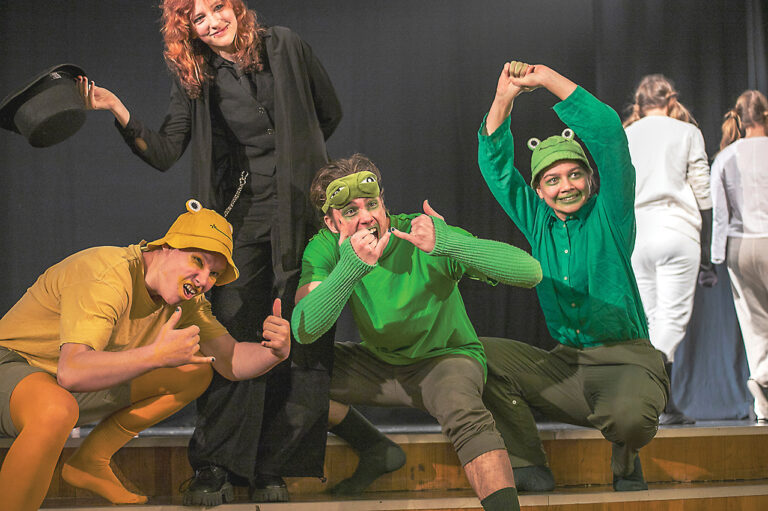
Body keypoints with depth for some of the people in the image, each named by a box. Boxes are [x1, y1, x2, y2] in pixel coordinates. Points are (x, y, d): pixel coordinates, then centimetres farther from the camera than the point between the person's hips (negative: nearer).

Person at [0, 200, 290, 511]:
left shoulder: (186, 297, -4)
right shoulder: (110, 278, -30)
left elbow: (231, 362, -4)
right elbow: (72, 371, -43)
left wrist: (275, 352, -26)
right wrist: (157, 355, -52)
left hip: (82, 388, 9)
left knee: (196, 372, 2)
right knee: (56, 410, -43)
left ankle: (89, 463, 6)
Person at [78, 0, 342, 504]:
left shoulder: (285, 46, 2)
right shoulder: (194, 79, 5)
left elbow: (330, 113, 14)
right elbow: (164, 153, -4)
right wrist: (117, 109, -15)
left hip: (303, 212, 0)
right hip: (242, 218, 0)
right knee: (232, 336, -9)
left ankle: (271, 468, 7)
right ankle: (213, 466, -1)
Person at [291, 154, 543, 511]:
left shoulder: (427, 238, -24)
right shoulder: (326, 248, -14)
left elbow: (530, 272, -32)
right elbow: (304, 331, -30)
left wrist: (450, 243, -46)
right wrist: (351, 267, -43)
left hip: (445, 358, -4)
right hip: (379, 363, 5)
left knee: (464, 413, -36)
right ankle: (376, 452, 3)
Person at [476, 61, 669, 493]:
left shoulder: (609, 214, -1)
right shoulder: (538, 223, 10)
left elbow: (608, 132, -12)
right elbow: (495, 164, 9)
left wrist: (549, 78, -12)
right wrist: (505, 96, -4)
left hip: (626, 360, -4)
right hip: (564, 367, 5)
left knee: (628, 414, -37)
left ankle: (626, 464, 3)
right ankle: (529, 468, -4)